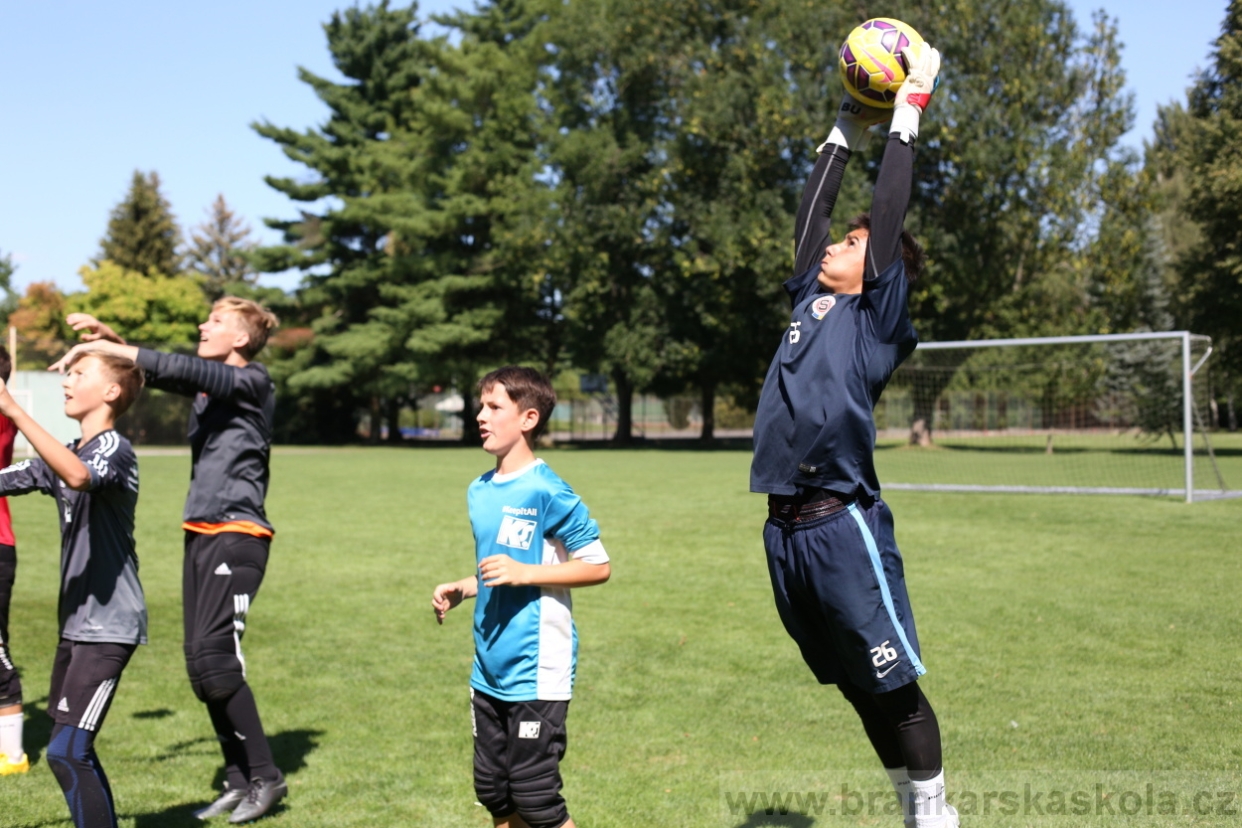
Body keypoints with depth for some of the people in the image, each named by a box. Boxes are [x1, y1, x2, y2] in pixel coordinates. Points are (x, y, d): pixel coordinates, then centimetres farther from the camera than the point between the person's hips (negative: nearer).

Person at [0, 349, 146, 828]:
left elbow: (77, 476, -36)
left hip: (109, 625, -9)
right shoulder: (65, 455, 13)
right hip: (76, 622, 9)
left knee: (66, 752, -14)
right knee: (72, 748, 16)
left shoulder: (115, 448, -14)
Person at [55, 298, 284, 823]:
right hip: (200, 534, 8)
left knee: (212, 657, -15)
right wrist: (110, 339, 3)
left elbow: (184, 369, -19)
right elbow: (159, 376, 20)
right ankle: (239, 780, 14)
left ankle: (265, 777, -2)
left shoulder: (252, 382, -6)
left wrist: (110, 348, -20)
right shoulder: (208, 385, 17)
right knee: (200, 663, 6)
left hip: (236, 536, -8)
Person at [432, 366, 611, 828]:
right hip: (489, 670, 8)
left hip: (537, 671, -8)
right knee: (493, 791, 14)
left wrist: (524, 573, -20)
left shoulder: (545, 491, -14)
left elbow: (598, 566, -13)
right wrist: (459, 590, 6)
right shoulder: (479, 492, 9)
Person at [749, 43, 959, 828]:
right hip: (785, 530, 7)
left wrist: (909, 108, 0)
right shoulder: (812, 301, 15)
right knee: (856, 687, 15)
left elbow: (891, 213, -6)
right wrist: (848, 128, 27)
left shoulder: (877, 315, -1)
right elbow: (811, 210, 21)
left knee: (893, 684, 1)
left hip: (844, 525, -7)